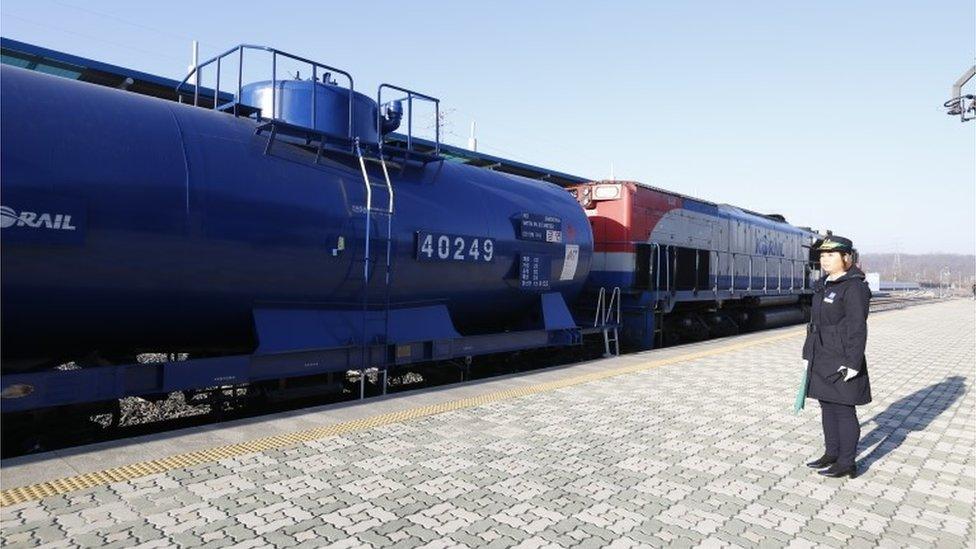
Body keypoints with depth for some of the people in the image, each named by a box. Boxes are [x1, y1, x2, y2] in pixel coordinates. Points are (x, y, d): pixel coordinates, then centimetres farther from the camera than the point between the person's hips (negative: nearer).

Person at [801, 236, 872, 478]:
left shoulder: (854, 287, -14)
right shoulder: (824, 286, 13)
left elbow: (858, 329, -18)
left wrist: (852, 363, -20)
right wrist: (808, 354, 17)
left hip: (842, 363, -9)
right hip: (822, 362, 9)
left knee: (844, 410, 2)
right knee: (827, 407, 16)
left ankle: (847, 464, 13)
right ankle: (832, 454, 29)